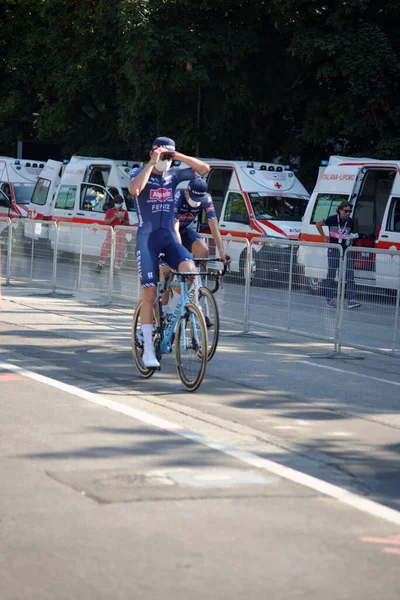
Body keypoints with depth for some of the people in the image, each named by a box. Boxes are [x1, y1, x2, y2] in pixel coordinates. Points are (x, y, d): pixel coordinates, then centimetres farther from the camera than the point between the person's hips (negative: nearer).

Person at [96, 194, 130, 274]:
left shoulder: (124, 212, 9)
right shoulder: (110, 211, 5)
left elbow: (127, 223, 10)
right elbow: (106, 222, -2)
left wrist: (123, 220, -10)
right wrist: (114, 217, -15)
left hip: (121, 233, 1)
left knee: (119, 251, 0)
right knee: (105, 249, -4)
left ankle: (116, 269, 5)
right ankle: (100, 265, 2)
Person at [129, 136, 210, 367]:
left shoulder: (174, 175, 9)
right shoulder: (140, 173, -1)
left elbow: (204, 168, 0)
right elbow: (134, 189, -25)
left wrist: (178, 155, -8)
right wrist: (152, 163, -22)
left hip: (169, 236, 3)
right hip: (147, 238, -3)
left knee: (190, 269, -26)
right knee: (149, 292, -9)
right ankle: (148, 348, -4)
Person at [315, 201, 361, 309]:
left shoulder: (350, 222, 5)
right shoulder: (332, 219, -7)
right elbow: (318, 224, 5)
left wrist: (352, 238, -1)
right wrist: (324, 237, 4)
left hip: (346, 250, 3)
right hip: (334, 250, -3)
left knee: (350, 275, -6)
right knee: (331, 274, 4)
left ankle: (352, 300, -10)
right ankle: (330, 299, 12)